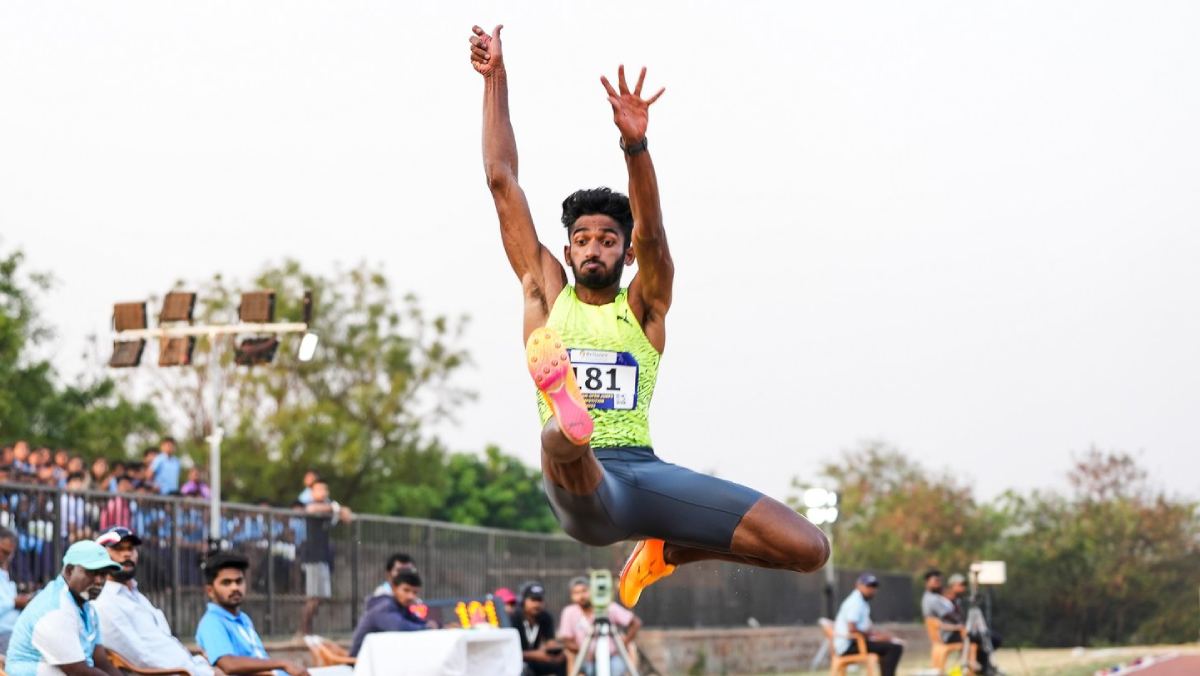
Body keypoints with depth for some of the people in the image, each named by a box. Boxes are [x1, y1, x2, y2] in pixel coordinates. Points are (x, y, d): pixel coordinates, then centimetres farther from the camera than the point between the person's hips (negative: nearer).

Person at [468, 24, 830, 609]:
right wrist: (494, 78, 13)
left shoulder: (644, 306, 16)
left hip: (646, 473, 2)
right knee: (563, 450, -39)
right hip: (582, 486, -2)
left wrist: (635, 144, -23)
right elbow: (502, 182, 16)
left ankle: (666, 551, 14)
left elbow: (651, 233, -5)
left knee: (808, 549, -9)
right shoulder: (546, 293, 18)